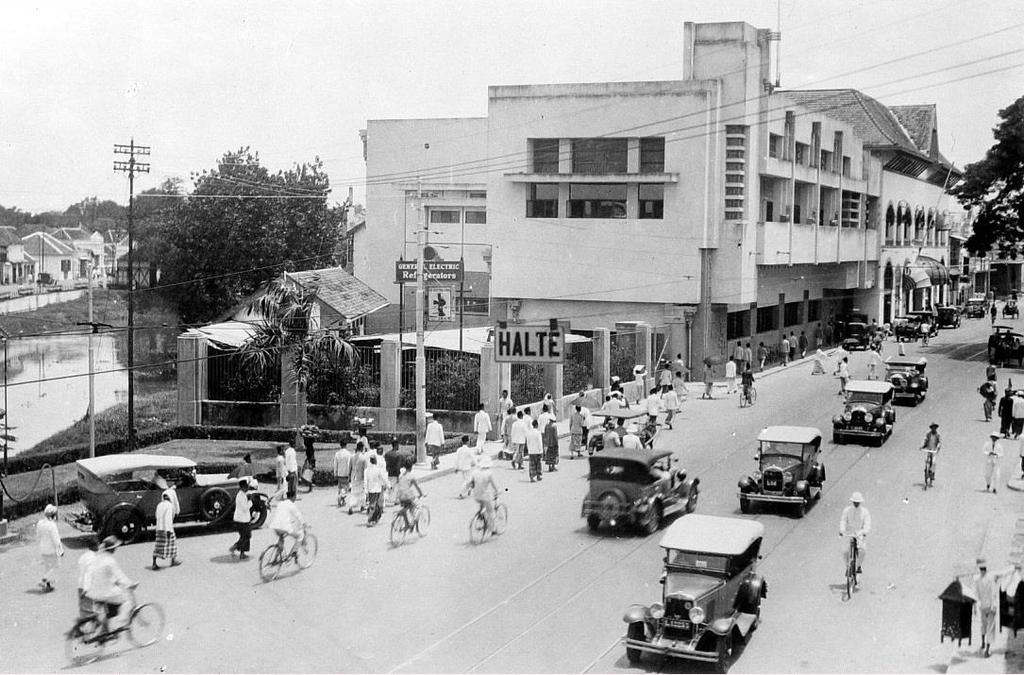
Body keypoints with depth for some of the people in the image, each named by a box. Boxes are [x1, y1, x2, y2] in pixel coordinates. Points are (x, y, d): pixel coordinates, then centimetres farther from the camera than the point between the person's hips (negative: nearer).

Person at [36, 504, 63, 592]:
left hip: (43, 549, 7)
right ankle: (43, 580, -4)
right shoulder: (52, 525, -23)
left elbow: (38, 537, 8)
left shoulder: (39, 523, -3)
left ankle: (48, 585, 21)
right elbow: (56, 539, -20)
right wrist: (61, 550, -10)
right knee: (55, 566, 9)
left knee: (46, 566, 18)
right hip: (52, 549, -7)